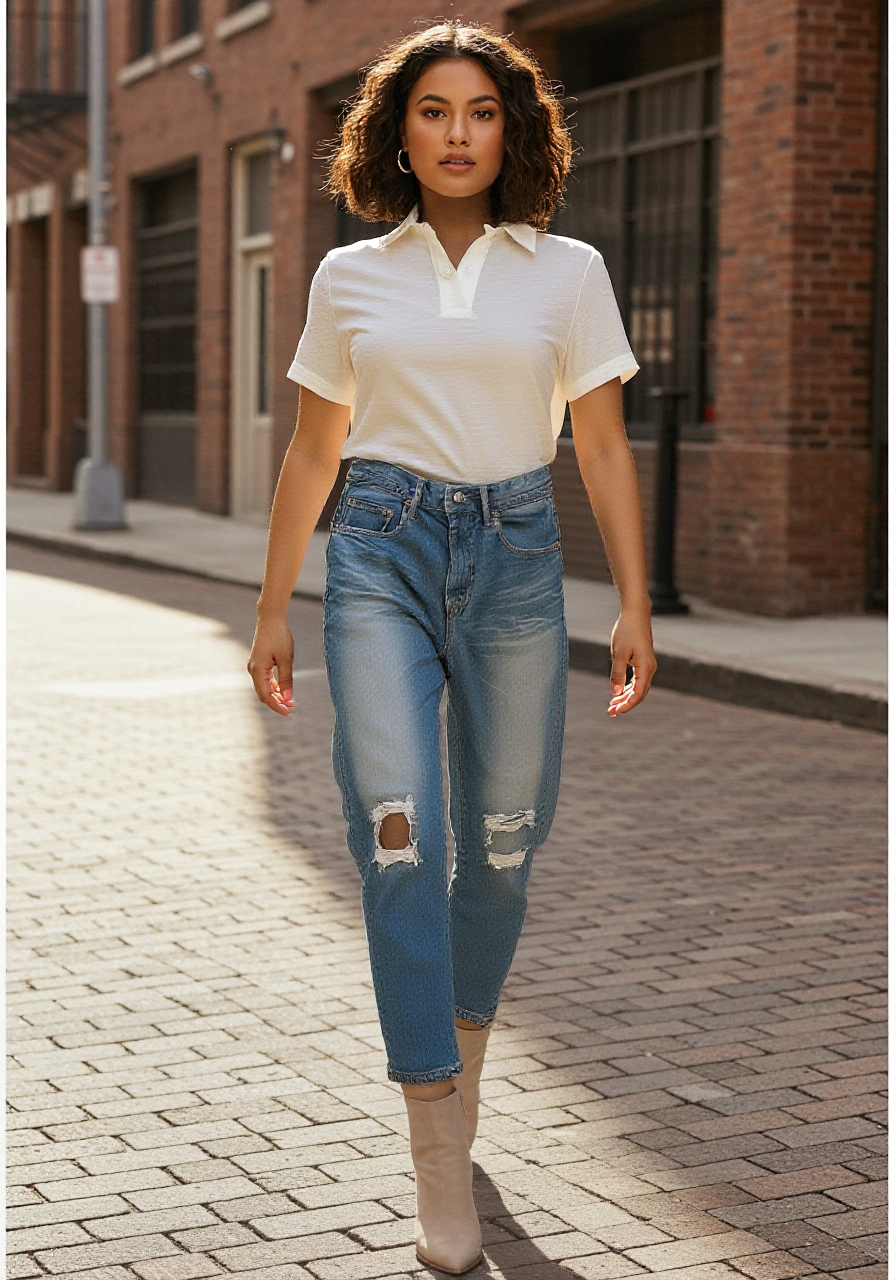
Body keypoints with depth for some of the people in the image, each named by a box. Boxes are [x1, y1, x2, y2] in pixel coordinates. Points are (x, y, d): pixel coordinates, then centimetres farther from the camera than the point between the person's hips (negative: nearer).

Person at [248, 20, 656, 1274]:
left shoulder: (567, 272, 5)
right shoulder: (350, 277, 8)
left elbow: (604, 445, 5)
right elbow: (314, 449, 13)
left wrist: (636, 604, -1)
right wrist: (273, 607, 11)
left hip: (515, 556, 1)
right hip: (382, 555, 0)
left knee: (502, 840, 6)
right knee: (398, 834, -13)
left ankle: (462, 1053, 33)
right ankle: (441, 1156, -11)